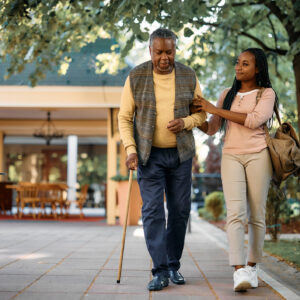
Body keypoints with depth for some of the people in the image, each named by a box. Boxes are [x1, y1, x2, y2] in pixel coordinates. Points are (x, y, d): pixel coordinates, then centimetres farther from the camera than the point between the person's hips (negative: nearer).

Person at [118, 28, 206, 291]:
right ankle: (160, 272, -7)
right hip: (149, 154, -2)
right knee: (152, 210, -9)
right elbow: (125, 118, -3)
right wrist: (131, 150, -15)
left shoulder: (188, 77, -3)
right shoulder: (136, 78, -7)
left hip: (180, 153, 2)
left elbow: (201, 113, 5)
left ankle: (173, 265, 20)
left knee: (180, 210, 5)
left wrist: (185, 122, -17)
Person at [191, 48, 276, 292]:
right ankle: (239, 272, -21)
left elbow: (254, 120, -13)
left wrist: (214, 109, -11)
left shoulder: (267, 94, 5)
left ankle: (252, 265, 18)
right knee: (235, 213, -14)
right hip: (231, 156, 2)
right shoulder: (228, 95, 17)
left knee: (256, 215, 1)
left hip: (258, 155, -2)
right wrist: (194, 114, -2)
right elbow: (211, 128, 16)